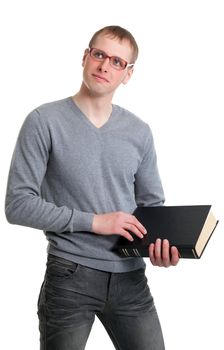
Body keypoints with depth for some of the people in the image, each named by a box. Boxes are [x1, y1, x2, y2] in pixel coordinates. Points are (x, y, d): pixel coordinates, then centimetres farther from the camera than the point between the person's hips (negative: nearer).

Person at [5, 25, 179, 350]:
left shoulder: (139, 132, 6)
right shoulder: (45, 121, -7)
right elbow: (18, 204, -11)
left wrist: (160, 244, -8)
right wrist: (93, 221, -15)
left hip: (130, 277, 4)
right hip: (71, 277, -4)